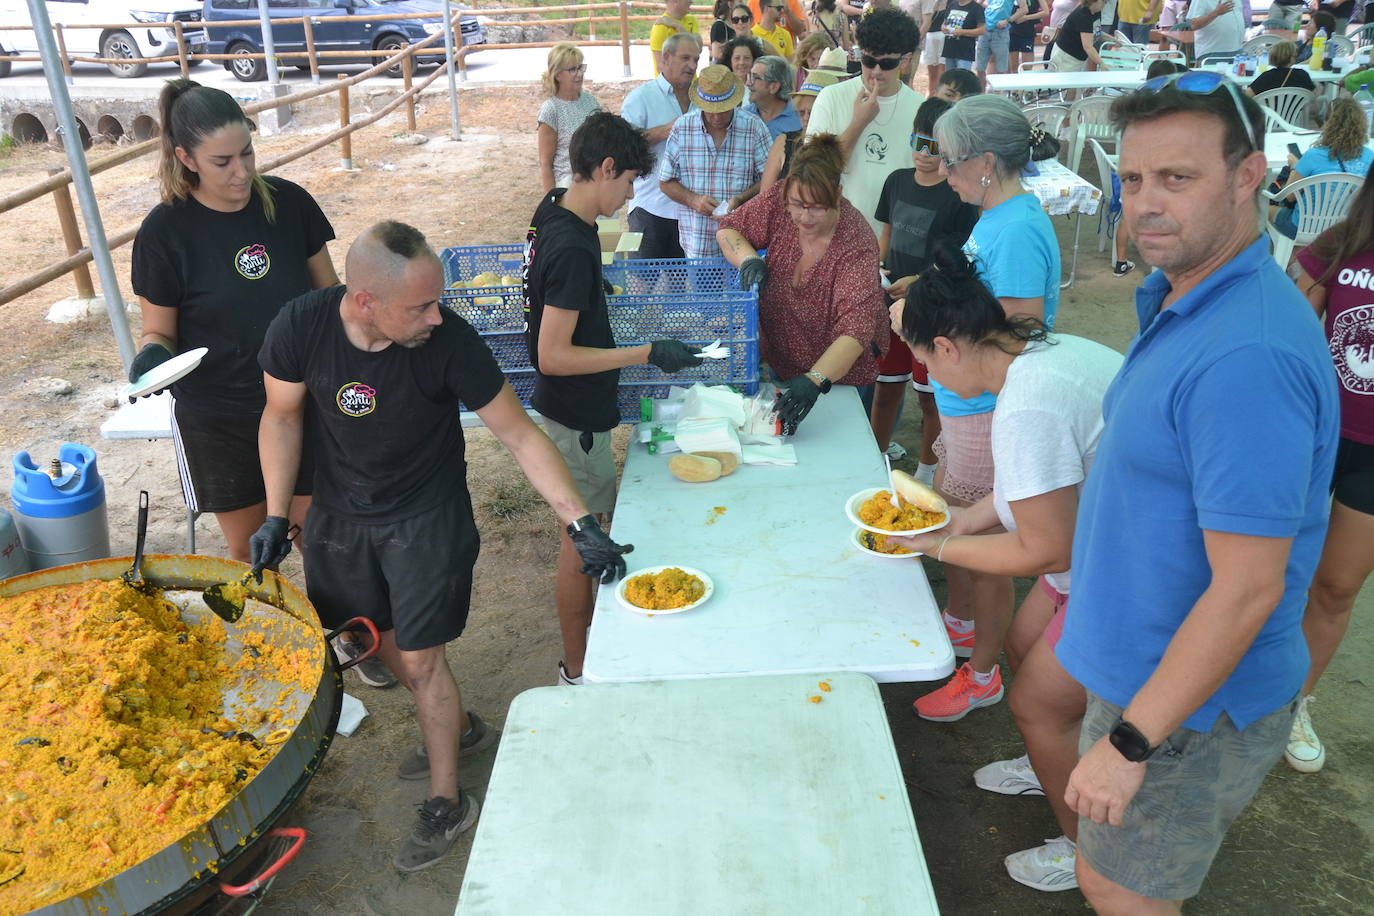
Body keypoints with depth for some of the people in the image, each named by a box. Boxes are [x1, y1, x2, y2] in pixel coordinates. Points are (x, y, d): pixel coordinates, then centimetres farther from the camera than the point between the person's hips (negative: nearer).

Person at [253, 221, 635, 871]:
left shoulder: (449, 341, -27)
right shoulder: (301, 328, -21)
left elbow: (520, 435, -21)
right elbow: (282, 416, -3)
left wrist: (581, 524, -26)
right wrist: (276, 517, -5)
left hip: (427, 518, -3)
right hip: (340, 516, 4)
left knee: (419, 659, 2)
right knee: (385, 646, 18)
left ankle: (447, 803, 23)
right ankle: (459, 727, 44)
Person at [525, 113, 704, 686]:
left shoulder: (554, 215, 2)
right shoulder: (573, 247, -28)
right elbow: (553, 356, -29)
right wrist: (645, 354, -27)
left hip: (574, 406, 10)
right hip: (577, 416, -10)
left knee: (591, 524, 24)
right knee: (584, 536, 4)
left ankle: (588, 624, 45)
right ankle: (577, 672, 21)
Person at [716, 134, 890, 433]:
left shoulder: (857, 244, -31)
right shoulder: (779, 200, -18)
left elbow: (856, 328, -39)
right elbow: (728, 230, -3)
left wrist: (815, 380, -54)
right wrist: (748, 259, -26)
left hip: (840, 369, -4)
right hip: (782, 357, 4)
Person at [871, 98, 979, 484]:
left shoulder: (959, 196, -12)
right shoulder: (897, 181, 4)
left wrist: (919, 282, -22)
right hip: (890, 301, 5)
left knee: (930, 395, 8)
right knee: (886, 386, 15)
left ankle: (926, 472, 26)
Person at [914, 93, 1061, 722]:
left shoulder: (1017, 232, -24)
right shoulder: (995, 216, 7)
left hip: (991, 412, -10)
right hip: (966, 405, 10)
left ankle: (982, 676, 26)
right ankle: (960, 624, 48)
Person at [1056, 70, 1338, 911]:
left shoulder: (1247, 356, -30)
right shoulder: (1185, 304, 2)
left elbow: (1247, 590, -29)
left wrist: (1130, 742, -22)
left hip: (1190, 705, -9)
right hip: (1142, 664, 9)